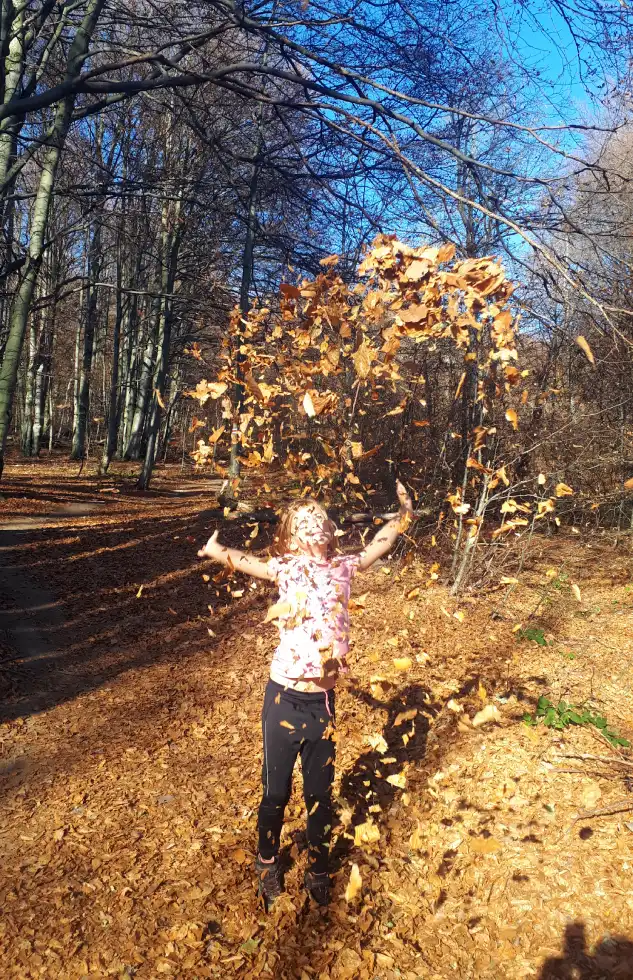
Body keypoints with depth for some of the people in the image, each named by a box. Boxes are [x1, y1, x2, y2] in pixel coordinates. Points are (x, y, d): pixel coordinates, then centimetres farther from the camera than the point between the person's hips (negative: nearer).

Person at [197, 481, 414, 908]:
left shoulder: (342, 567, 3)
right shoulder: (287, 568, -6)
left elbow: (377, 547, 14)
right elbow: (246, 562, -16)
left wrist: (404, 515, 11)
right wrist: (217, 551, -28)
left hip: (324, 702, 3)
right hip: (286, 699, -3)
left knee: (321, 793, 18)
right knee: (276, 791, 16)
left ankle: (318, 869, 42)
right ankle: (268, 864, 42)